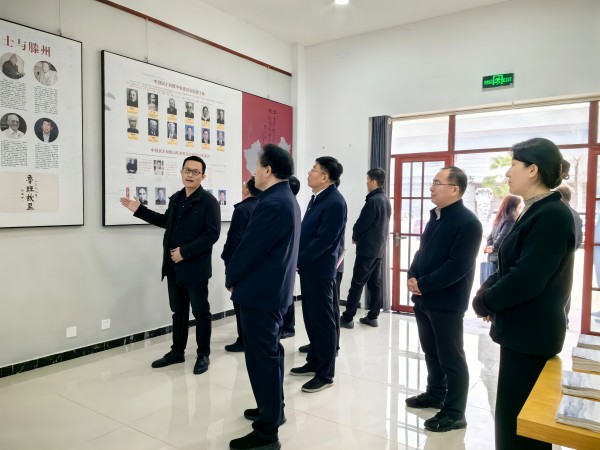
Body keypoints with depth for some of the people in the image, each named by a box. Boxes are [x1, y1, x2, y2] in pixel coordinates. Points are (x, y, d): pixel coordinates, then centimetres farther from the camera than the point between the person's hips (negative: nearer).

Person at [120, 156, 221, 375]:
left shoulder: (208, 201, -11)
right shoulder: (175, 198, 11)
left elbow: (212, 234, -18)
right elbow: (166, 221, 25)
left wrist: (185, 252, -20)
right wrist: (139, 209, 19)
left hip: (195, 268, -7)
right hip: (173, 267, 7)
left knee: (201, 312, 6)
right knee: (178, 311, 17)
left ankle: (203, 355, 19)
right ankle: (177, 351, 31)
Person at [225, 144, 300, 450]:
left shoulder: (271, 204, -21)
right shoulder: (286, 199, 12)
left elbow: (250, 247, -19)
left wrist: (231, 278, -1)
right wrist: (238, 278, 16)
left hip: (259, 290, -11)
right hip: (275, 288, 11)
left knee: (261, 357, -1)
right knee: (270, 351, 20)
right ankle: (273, 409, 36)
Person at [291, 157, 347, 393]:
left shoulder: (335, 202, -17)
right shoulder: (317, 198, 13)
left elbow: (323, 240, -21)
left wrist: (297, 261, -15)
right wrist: (297, 260, 7)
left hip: (319, 269, -9)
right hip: (307, 267, 9)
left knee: (323, 321, 1)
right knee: (311, 318, 18)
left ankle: (326, 374, 14)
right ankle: (314, 362, 33)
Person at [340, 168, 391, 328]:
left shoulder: (373, 201, -18)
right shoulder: (386, 200, 11)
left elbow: (361, 224, -15)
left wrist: (355, 237, 5)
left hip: (367, 248, -9)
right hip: (379, 248, 9)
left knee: (357, 284, -4)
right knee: (375, 283, 11)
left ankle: (347, 318, 1)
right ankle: (373, 316, 17)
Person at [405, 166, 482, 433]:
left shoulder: (468, 222, -15)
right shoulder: (435, 216, 12)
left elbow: (457, 266, -22)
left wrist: (423, 284, -19)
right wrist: (412, 277, -1)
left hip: (446, 301, -8)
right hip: (424, 298, 8)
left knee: (451, 358, 4)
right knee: (431, 351, 20)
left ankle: (454, 413, 17)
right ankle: (436, 393, 38)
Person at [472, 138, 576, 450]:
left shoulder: (552, 214, -21)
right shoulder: (537, 211, 10)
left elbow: (526, 280, -26)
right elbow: (512, 267, 13)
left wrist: (484, 302, -12)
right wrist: (487, 290, -3)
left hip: (531, 333, -9)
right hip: (524, 329, 9)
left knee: (516, 422, 4)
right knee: (520, 418, 22)